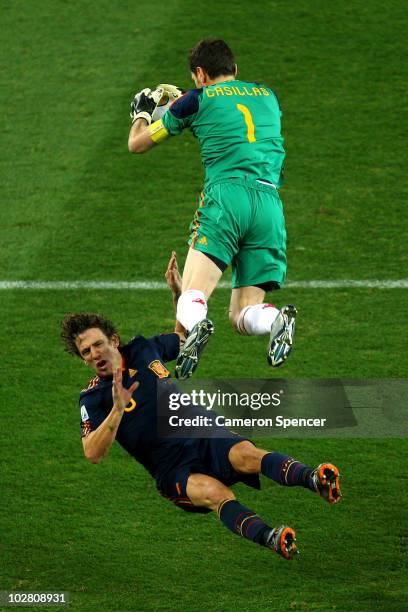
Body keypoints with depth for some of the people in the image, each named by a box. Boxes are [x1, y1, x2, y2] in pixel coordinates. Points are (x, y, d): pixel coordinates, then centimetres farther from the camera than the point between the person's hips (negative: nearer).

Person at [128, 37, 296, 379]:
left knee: (192, 296, -13)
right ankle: (278, 321, -28)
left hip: (226, 194, -4)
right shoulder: (268, 96, 24)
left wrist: (143, 113, 44)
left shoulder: (198, 99, 13)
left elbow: (137, 144, 23)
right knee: (243, 314, 6)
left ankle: (194, 326, -48)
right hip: (271, 202, 4)